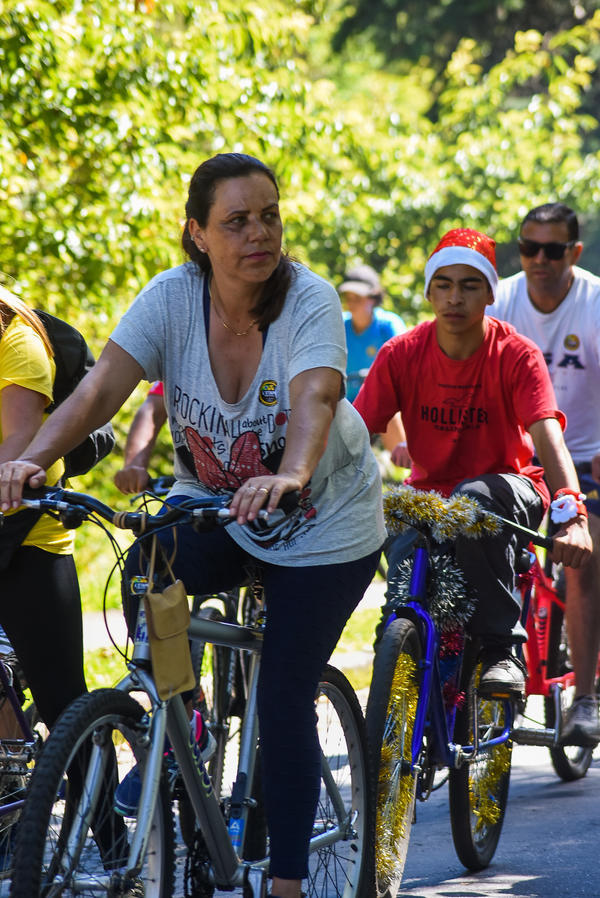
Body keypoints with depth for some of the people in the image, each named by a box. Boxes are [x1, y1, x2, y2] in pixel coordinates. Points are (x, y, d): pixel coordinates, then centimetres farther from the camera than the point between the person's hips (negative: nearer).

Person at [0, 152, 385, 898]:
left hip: (321, 519, -3)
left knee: (284, 700, -6)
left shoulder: (309, 300, -24)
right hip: (210, 502, 3)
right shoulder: (172, 298, -17)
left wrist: (287, 478, -62)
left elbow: (316, 398, -41)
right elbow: (98, 391, -27)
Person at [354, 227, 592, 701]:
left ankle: (501, 649, -29)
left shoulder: (516, 355, -15)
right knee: (402, 553, -30)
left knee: (476, 498, -38)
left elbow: (548, 438, -28)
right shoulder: (402, 354, -8)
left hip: (508, 489, -2)